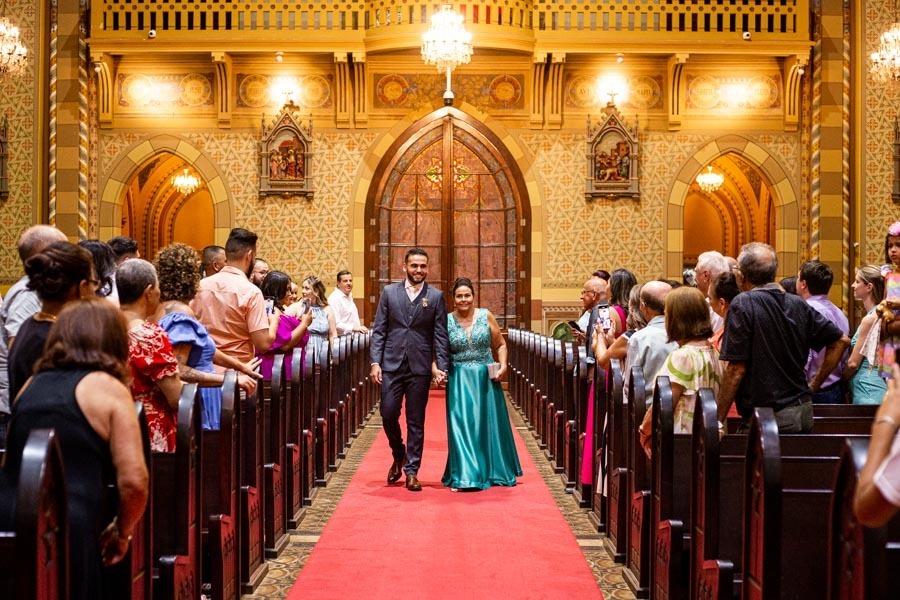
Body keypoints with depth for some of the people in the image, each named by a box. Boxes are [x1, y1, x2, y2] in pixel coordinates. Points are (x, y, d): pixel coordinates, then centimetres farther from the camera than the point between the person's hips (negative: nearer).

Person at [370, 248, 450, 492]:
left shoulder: (436, 296, 4)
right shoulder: (389, 292, 7)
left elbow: (440, 335, 2)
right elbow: (378, 330, 4)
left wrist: (442, 367, -7)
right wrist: (375, 362, -5)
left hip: (420, 368, -1)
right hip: (391, 365, 1)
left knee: (416, 421, 4)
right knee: (388, 415, -1)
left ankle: (411, 471, 13)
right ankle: (398, 455, 27)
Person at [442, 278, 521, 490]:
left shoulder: (486, 316, 1)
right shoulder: (447, 321, -1)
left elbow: (500, 345, 7)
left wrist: (503, 366, -7)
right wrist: (435, 369, -18)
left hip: (486, 379, 1)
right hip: (459, 381, -1)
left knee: (488, 424, 10)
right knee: (461, 426, -4)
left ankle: (492, 472, 27)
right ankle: (465, 476, 2)